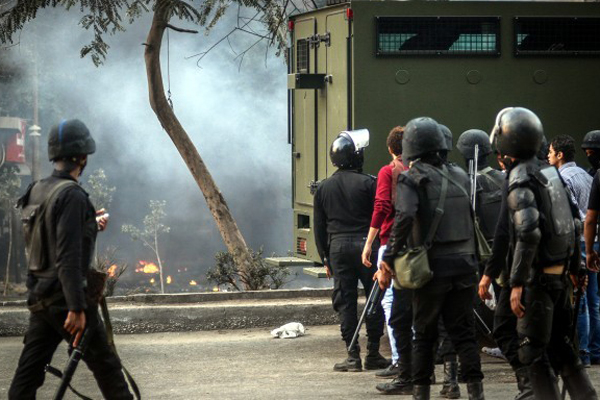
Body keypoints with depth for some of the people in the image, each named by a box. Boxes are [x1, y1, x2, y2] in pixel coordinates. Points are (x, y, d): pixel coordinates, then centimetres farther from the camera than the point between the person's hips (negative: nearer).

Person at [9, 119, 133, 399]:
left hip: (38, 297, 8)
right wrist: (77, 308, -24)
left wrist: (90, 227, 34)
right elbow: (68, 257, -23)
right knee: (105, 365, 2)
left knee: (28, 371, 6)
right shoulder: (72, 195, -17)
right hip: (64, 297, -8)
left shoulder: (36, 191, 9)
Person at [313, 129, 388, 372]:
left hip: (338, 246, 3)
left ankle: (353, 355, 3)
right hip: (365, 244, -3)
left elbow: (319, 228, 11)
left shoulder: (323, 188, 8)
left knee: (345, 301, 6)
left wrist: (325, 259, 17)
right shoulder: (367, 184, -6)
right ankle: (373, 354, 5)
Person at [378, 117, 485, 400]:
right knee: (464, 332, 7)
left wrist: (389, 260, -18)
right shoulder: (460, 176, 10)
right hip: (464, 264, 4)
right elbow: (473, 219, 12)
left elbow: (405, 217, -21)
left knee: (424, 334, 8)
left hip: (431, 267, -4)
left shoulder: (412, 178, -7)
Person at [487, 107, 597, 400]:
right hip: (560, 273, 8)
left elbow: (528, 234, -25)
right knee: (560, 343, 16)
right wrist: (574, 266, 23)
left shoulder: (521, 180, -15)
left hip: (538, 276, -8)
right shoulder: (549, 172, 11)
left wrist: (517, 284, -24)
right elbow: (572, 219, 16)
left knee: (533, 351, -2)